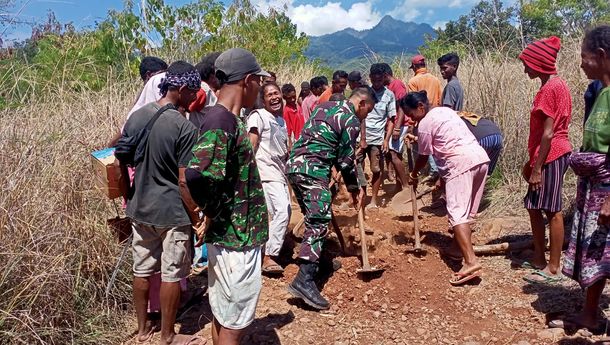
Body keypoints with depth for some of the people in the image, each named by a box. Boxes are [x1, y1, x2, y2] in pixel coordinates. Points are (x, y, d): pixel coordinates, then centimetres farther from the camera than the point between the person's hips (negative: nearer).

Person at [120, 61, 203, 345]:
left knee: (142, 270, 17)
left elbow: (122, 163, 8)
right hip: (173, 212, -6)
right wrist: (195, 216, -6)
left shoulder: (135, 117, 1)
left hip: (140, 208, 7)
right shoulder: (184, 127, -19)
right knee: (172, 275, 8)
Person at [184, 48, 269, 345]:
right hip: (236, 240, -9)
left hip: (229, 236, 9)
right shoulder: (220, 122, -22)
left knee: (223, 316, 22)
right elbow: (196, 176, -37)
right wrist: (212, 214, -20)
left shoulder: (226, 118, 8)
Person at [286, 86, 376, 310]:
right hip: (312, 170, -9)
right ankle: (304, 280, -20)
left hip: (294, 164, 9)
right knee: (319, 222, -12)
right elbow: (346, 160, -2)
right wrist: (355, 188, 11)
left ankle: (315, 261, 31)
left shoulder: (326, 106, 21)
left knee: (314, 217, 20)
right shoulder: (351, 120, -3)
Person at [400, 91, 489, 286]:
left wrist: (413, 175, 24)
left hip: (461, 163, -9)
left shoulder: (425, 124, -3)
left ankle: (471, 262, -23)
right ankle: (460, 249, 26)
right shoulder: (445, 110, 21)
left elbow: (423, 157, 7)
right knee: (467, 211, 16)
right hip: (480, 157, 9)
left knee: (457, 213, -12)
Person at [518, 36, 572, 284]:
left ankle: (553, 269, 7)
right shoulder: (551, 85, 15)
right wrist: (531, 162, 20)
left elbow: (548, 133, -19)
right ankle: (539, 260, 25)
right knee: (534, 207, 15)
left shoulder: (551, 87, -15)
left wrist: (537, 168, -18)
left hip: (552, 156, -10)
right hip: (546, 156, 10)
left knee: (552, 211, -3)